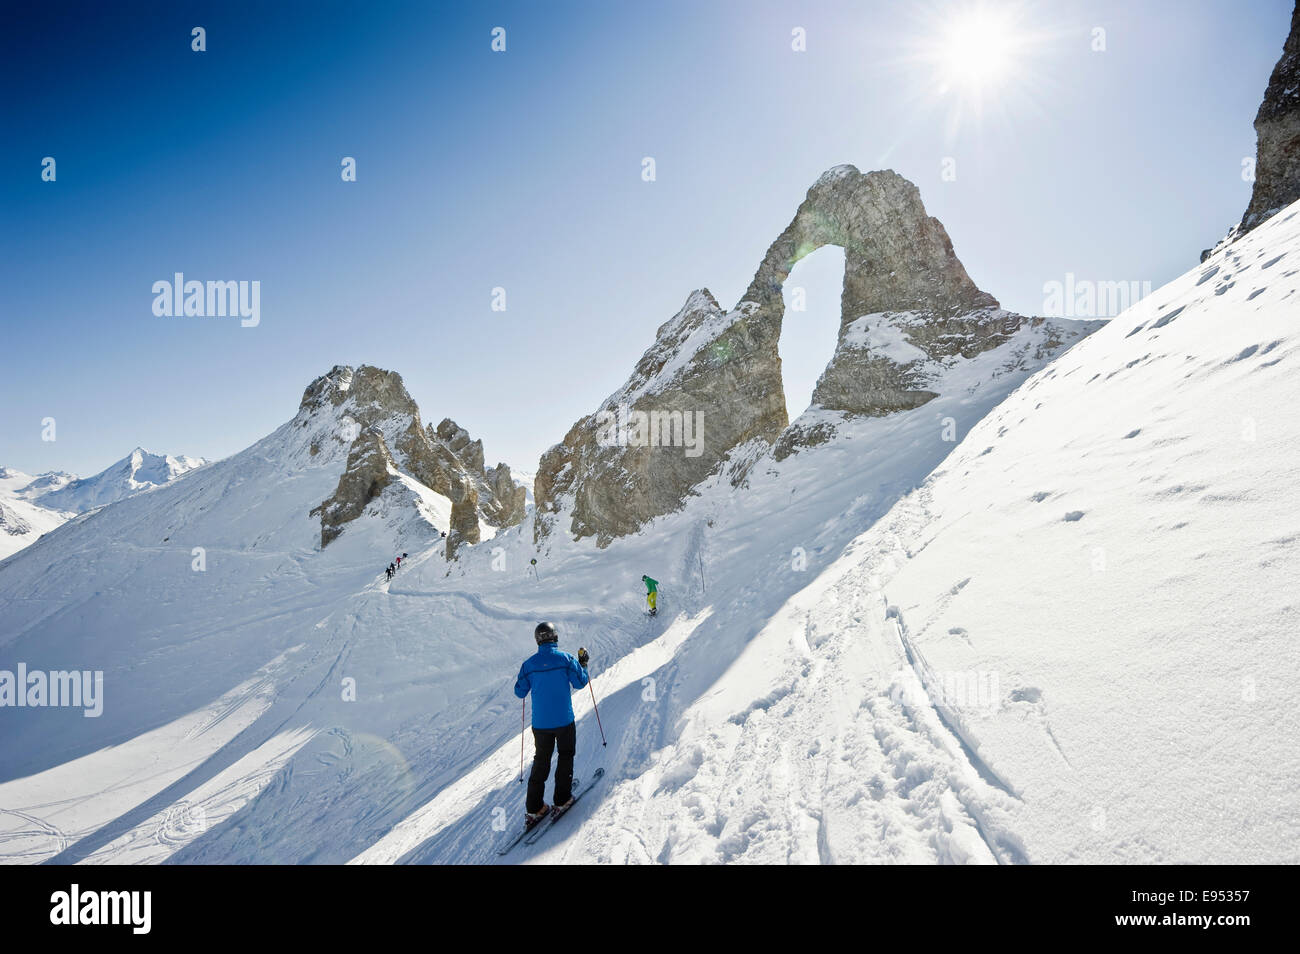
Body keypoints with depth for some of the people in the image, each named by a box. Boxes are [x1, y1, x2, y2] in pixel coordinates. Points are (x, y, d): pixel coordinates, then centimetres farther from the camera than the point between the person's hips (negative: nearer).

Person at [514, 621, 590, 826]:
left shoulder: (529, 664, -5)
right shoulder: (566, 659, -11)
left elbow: (520, 692, 3)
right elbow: (580, 683, -2)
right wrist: (583, 664, 13)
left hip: (540, 723, 2)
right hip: (564, 720, -2)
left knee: (541, 761, 13)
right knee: (565, 756, 17)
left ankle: (534, 808, 12)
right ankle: (562, 799, 16)